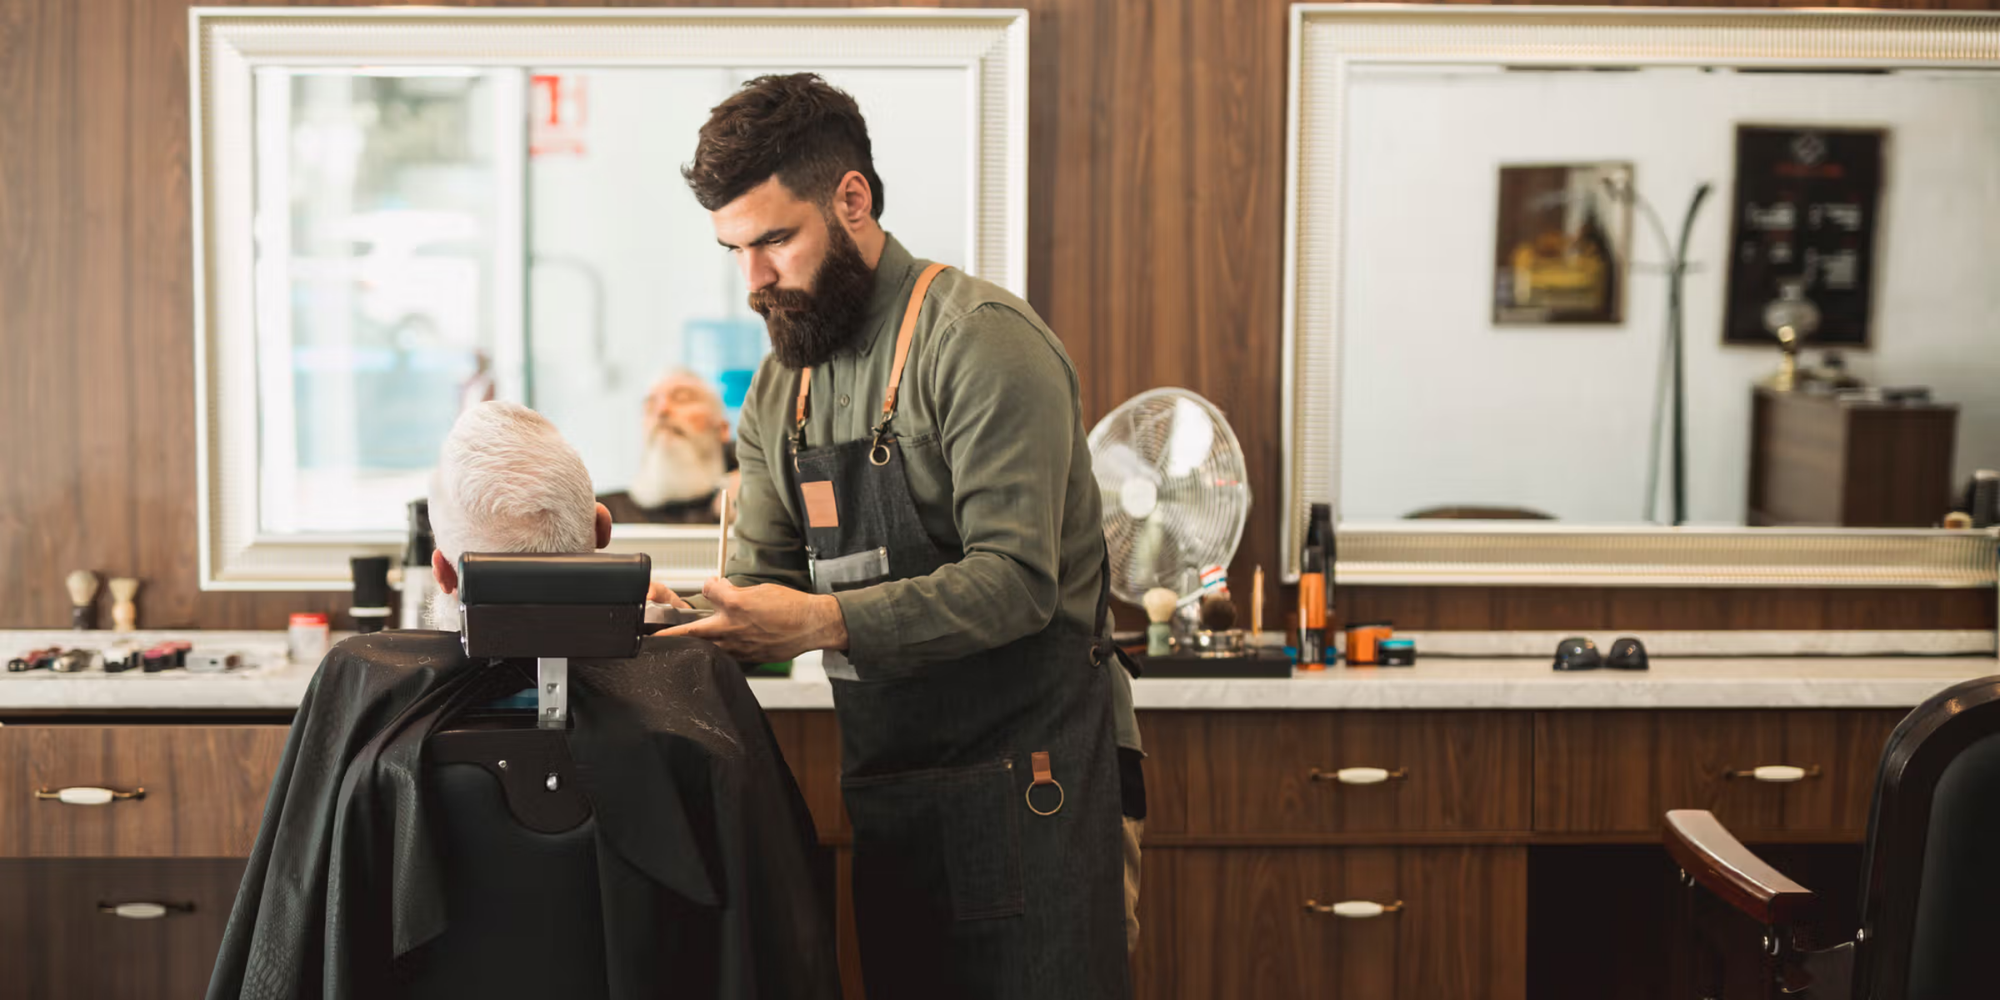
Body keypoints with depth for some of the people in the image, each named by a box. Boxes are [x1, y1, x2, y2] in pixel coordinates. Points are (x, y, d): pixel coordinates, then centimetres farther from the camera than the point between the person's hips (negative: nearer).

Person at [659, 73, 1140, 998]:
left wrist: (825, 620, -29)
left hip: (1020, 775, -7)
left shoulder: (980, 339, -13)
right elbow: (762, 580, 12)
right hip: (885, 781, 7)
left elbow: (1016, 581, -21)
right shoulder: (780, 386, 13)